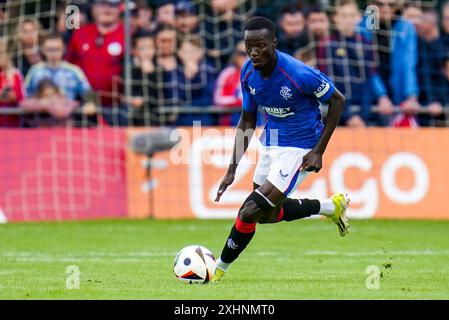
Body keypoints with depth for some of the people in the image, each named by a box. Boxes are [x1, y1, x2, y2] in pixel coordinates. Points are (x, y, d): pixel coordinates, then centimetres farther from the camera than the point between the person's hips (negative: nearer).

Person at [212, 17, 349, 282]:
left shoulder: (299, 74, -26)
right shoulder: (249, 73, -7)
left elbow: (338, 101, -12)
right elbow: (247, 123, 7)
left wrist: (319, 151, -14)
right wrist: (233, 169, 0)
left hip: (300, 148, -8)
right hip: (272, 144, 8)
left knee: (250, 212, -15)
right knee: (267, 213, 18)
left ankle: (220, 270, 3)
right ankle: (331, 207, 35)